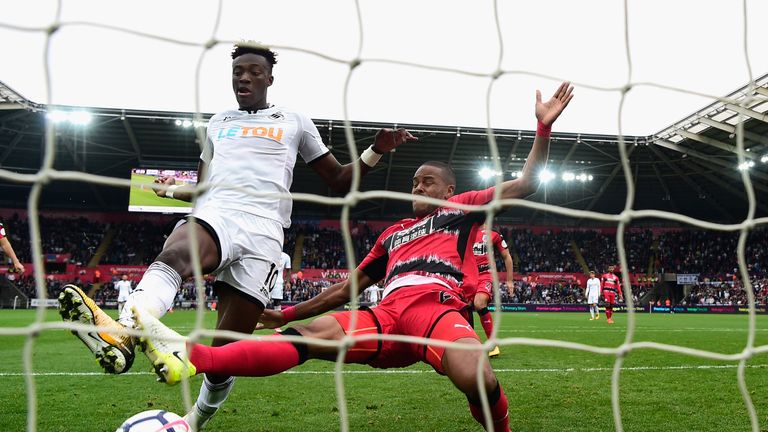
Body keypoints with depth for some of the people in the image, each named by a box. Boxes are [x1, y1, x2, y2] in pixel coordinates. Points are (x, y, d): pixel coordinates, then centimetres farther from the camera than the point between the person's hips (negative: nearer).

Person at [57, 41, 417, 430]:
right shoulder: (219, 122, 28)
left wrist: (376, 150, 6)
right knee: (173, 255, -38)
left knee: (226, 350, -5)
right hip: (214, 215, 2)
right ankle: (121, 334, -64)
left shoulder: (294, 121, 20)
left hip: (263, 232, -1)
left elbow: (338, 181, 20)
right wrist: (170, 190, 18)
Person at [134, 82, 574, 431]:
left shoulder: (463, 208, 22)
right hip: (388, 316, 4)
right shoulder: (393, 233, 33)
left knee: (479, 382, -36)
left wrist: (543, 127, 7)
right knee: (316, 332, -23)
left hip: (439, 309, -3)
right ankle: (191, 357, -39)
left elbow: (526, 184, 16)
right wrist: (287, 313, 32)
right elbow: (348, 287, 34)